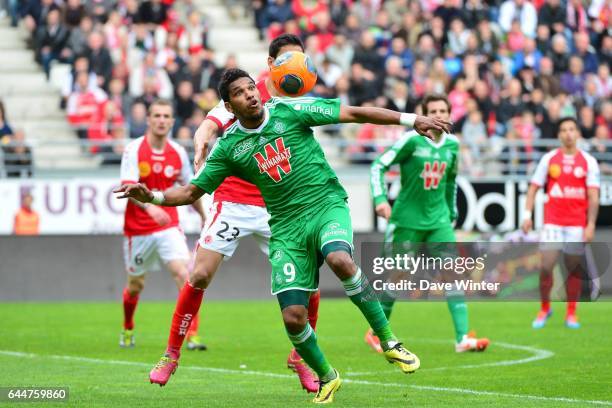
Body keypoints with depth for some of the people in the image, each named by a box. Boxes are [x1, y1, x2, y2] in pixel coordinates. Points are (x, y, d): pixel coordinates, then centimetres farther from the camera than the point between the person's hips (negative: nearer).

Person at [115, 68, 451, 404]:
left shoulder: (289, 111, -2)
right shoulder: (228, 146, 4)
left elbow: (353, 113, -2)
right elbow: (192, 191, 8)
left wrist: (410, 120, -6)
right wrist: (152, 197, -10)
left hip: (327, 204, -2)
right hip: (287, 226, 2)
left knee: (340, 260, -36)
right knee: (293, 318, -9)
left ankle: (389, 342, -19)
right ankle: (326, 378, 20)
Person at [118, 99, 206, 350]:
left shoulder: (178, 153, 1)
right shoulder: (134, 150, -11)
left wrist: (203, 216, 23)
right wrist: (150, 207, -38)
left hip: (169, 226, 2)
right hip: (138, 229, -2)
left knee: (184, 274, -18)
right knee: (135, 285, 12)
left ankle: (192, 335, -17)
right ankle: (127, 329, 40)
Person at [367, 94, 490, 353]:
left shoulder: (452, 144, 5)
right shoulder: (412, 140, -11)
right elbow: (378, 166, -11)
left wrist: (452, 213, 23)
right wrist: (380, 199, -23)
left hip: (438, 220, 4)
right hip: (407, 219, -4)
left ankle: (463, 338, -12)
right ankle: (375, 332, 20)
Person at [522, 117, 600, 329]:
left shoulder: (589, 161, 2)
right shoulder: (549, 159, 5)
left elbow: (593, 197, -1)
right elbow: (533, 188, 8)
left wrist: (591, 225, -10)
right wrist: (527, 215, -2)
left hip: (577, 223, 0)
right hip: (552, 222, 0)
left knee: (574, 268, 3)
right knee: (546, 266, -8)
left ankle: (571, 314, 13)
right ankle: (544, 309, 10)